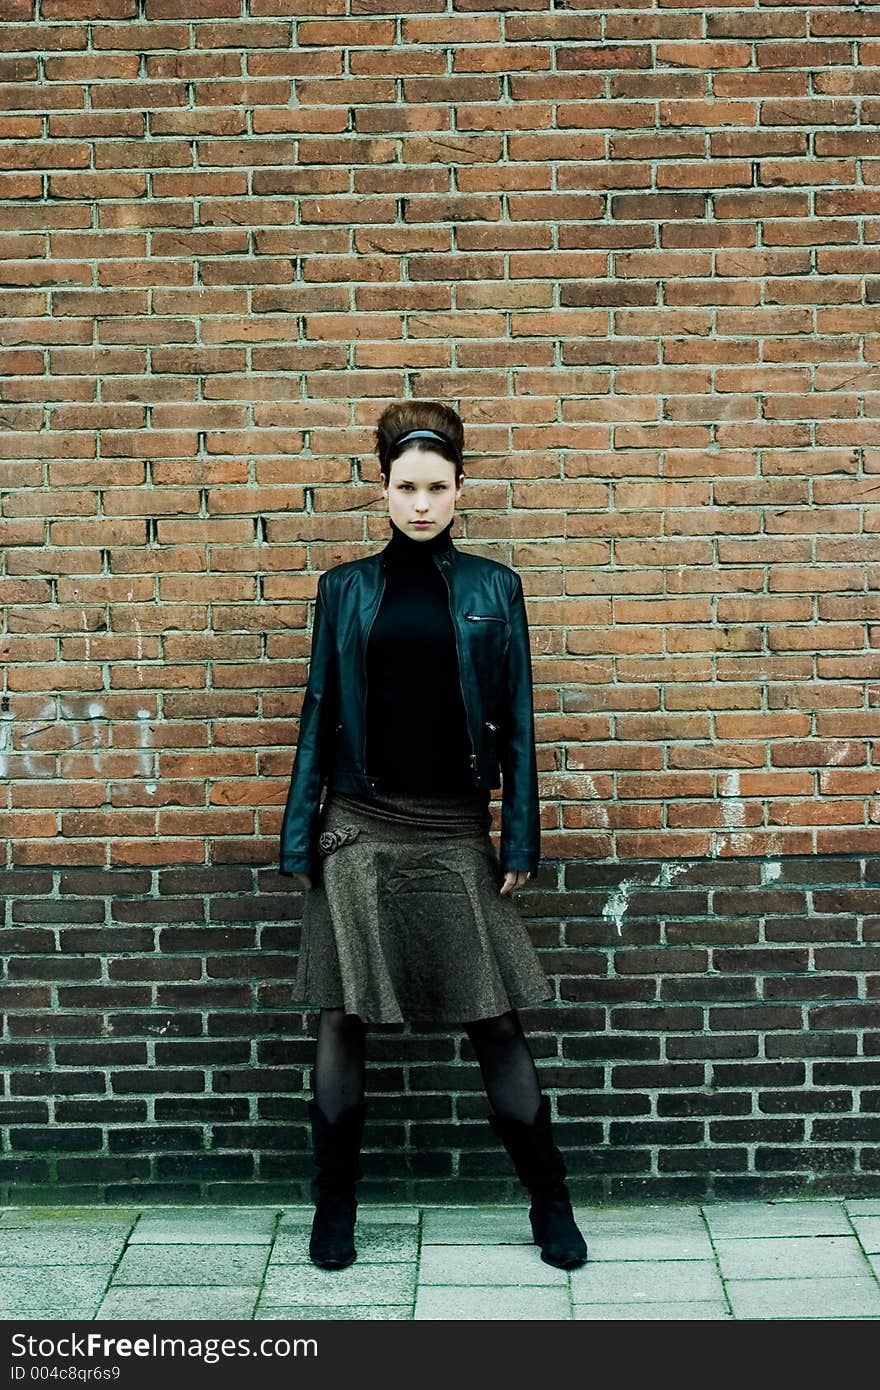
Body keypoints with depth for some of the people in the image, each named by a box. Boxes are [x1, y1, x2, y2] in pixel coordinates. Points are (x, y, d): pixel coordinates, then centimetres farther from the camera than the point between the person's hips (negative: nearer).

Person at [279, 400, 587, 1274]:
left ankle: (550, 1202, 17)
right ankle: (334, 1208, 21)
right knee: (341, 1019, 5)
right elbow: (320, 713, 6)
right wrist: (299, 834, 2)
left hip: (454, 831, -1)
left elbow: (515, 723, 3)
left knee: (495, 1019, 2)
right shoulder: (346, 588, 5)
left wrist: (520, 840, -1)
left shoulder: (493, 589, 4)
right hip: (359, 830, 1)